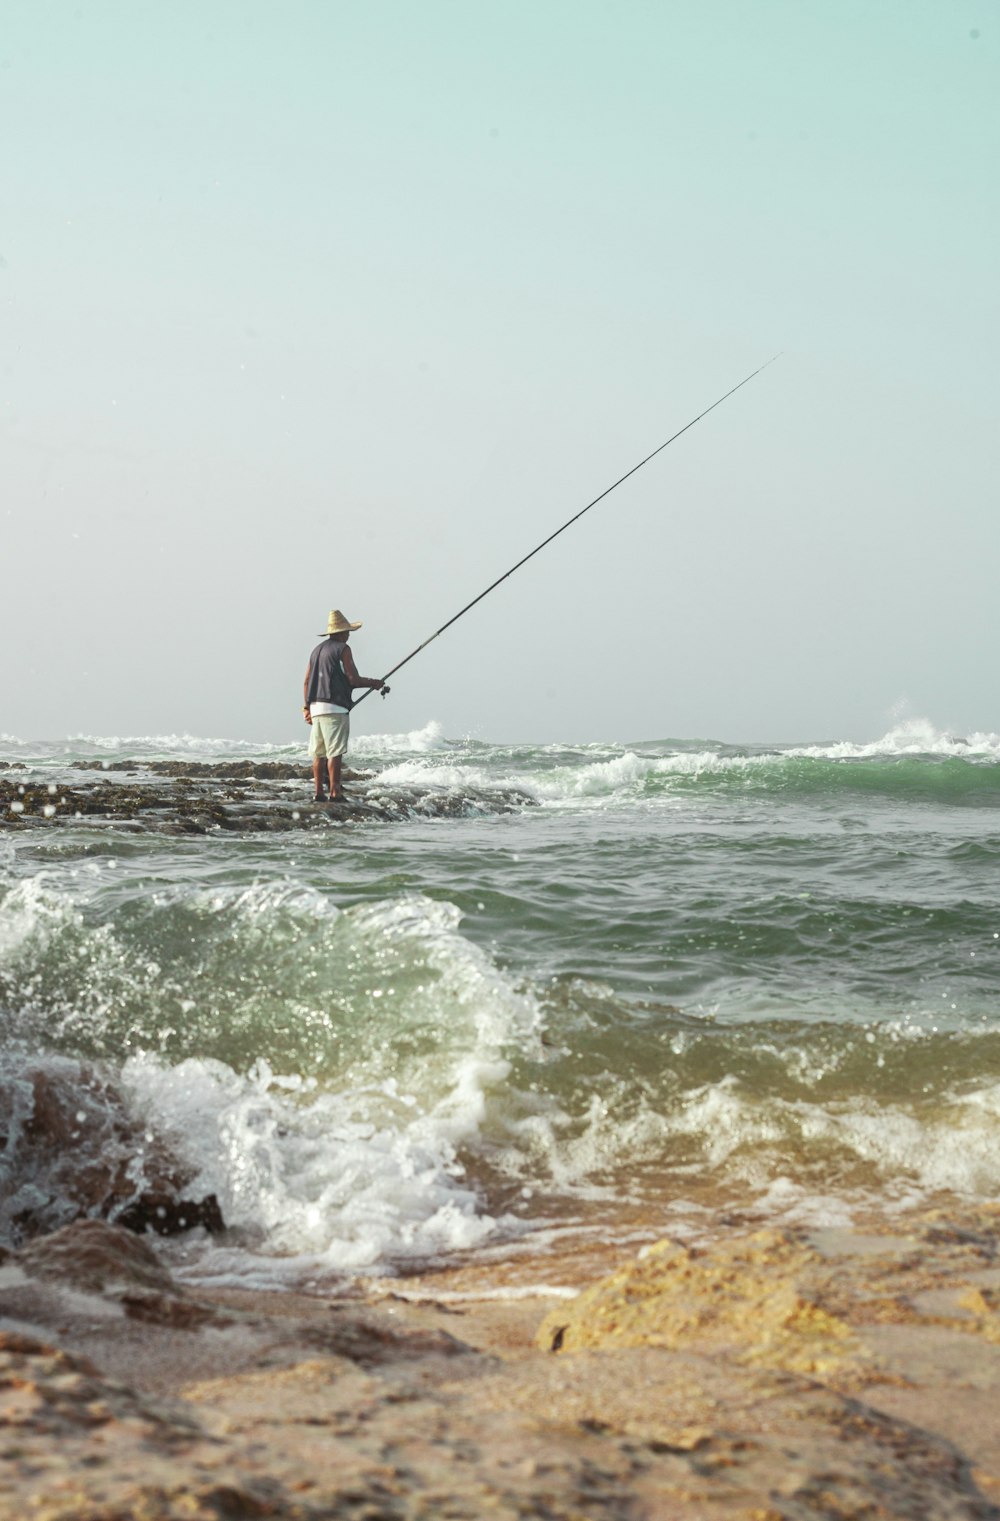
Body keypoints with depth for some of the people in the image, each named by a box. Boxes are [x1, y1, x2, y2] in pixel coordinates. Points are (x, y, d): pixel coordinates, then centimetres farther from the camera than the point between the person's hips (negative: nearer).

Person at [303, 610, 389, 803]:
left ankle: (318, 792, 7)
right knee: (335, 752, -9)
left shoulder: (317, 650, 19)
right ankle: (335, 792, -13)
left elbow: (307, 681, 18)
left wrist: (306, 707, 21)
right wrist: (374, 683, 6)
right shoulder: (342, 649, -4)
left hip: (315, 707, 8)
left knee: (318, 752, 8)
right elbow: (353, 679, -9)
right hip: (334, 707, -8)